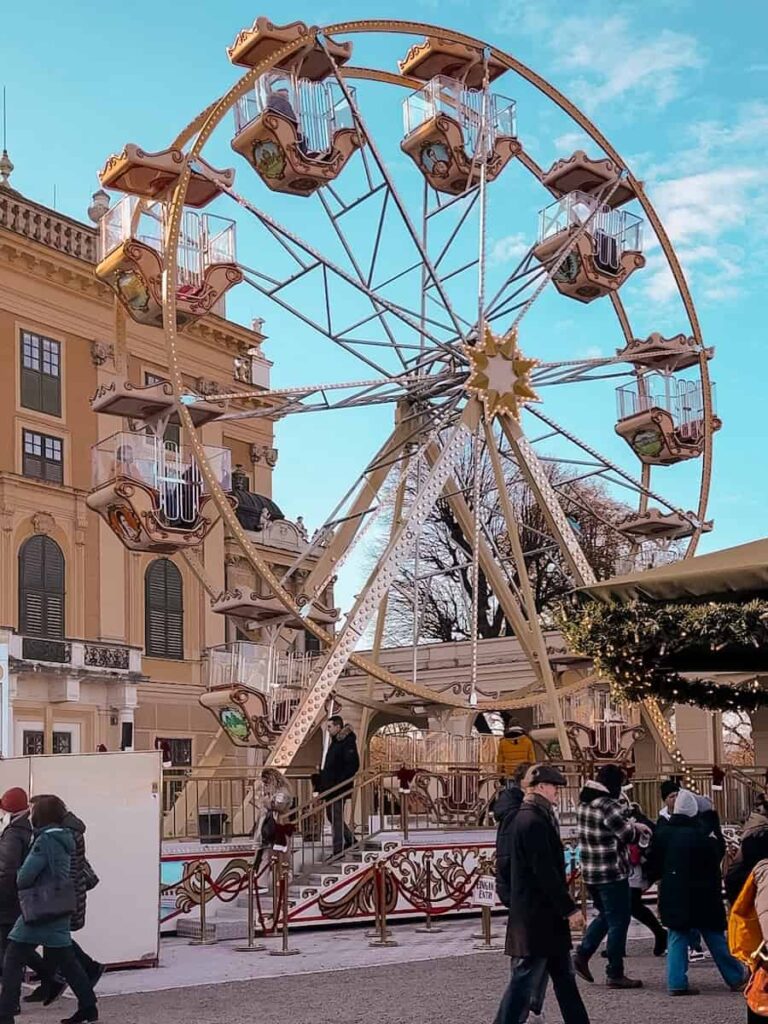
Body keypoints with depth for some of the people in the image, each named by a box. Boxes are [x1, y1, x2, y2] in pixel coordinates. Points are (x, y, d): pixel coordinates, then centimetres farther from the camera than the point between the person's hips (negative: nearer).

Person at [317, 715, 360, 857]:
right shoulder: (334, 742, 17)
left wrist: (340, 783, -23)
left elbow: (353, 765, -21)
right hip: (331, 787, 10)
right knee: (331, 816, 16)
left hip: (339, 788, -10)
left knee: (336, 818, -5)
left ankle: (338, 850, 2)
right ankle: (350, 839, 29)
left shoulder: (347, 743, -13)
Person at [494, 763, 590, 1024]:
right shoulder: (533, 822, -19)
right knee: (525, 980, -3)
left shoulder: (534, 818, 14)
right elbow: (545, 872, -22)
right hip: (537, 916, -10)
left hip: (544, 914, 10)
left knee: (563, 976, 15)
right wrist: (569, 907, -17)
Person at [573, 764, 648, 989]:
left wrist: (631, 826, 12)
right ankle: (615, 974, 5)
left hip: (590, 872, 9)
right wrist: (637, 829, 6)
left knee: (605, 915, 23)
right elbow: (627, 835, -15)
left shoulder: (584, 803, 9)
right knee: (619, 921, 1)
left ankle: (582, 955, 16)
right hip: (612, 873, -8)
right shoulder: (608, 806, -18)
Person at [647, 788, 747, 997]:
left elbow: (654, 868, 6)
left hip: (673, 896, 3)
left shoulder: (664, 835, -1)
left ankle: (677, 983, 0)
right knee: (715, 937, 8)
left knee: (677, 938, 8)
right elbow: (714, 869, -5)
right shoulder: (704, 837, -11)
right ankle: (736, 978, 18)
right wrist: (716, 892, 6)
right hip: (700, 897, -2)